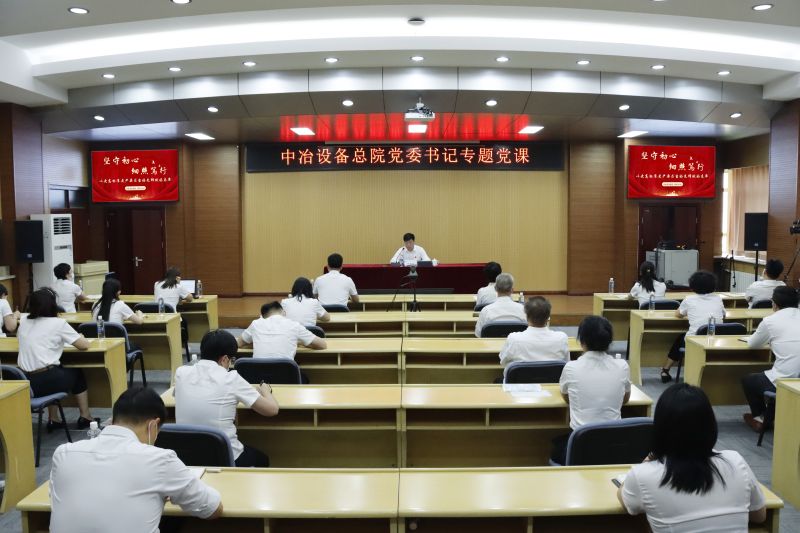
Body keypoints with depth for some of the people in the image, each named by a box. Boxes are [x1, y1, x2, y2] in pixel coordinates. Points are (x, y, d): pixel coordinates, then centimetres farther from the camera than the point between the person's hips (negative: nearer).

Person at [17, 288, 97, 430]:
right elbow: (84, 345, -3)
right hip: (45, 381, -5)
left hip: (25, 381, 5)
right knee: (77, 374, 24)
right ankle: (85, 417, 31)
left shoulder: (24, 322, 10)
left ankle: (54, 420, 35)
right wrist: (80, 337, 19)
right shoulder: (58, 323, -6)